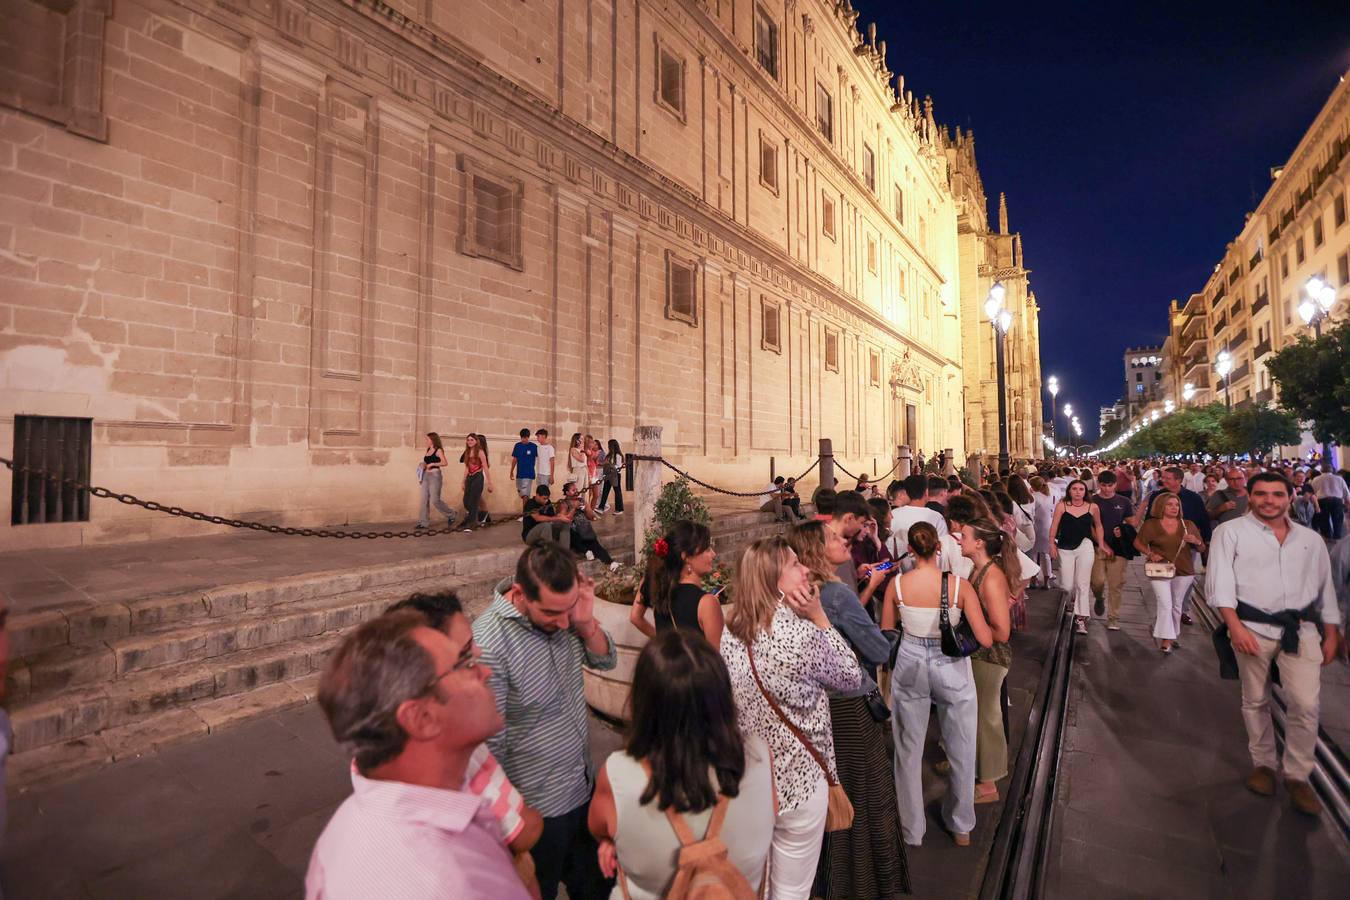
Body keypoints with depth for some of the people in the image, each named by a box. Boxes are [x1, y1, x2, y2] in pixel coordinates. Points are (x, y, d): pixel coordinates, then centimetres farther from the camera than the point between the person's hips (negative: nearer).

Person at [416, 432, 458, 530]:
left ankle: (451, 515, 11)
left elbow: (444, 463, -19)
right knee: (424, 499, 4)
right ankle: (424, 522, 7)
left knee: (435, 500, -8)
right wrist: (423, 465, 2)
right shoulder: (427, 451, 14)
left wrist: (432, 464, -18)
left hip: (435, 475, -7)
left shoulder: (438, 450, -7)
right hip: (426, 476, 7)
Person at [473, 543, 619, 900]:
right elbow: (489, 742, -21)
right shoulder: (489, 642, -31)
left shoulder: (563, 608, -13)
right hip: (540, 806, -5)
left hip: (584, 783, 6)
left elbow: (605, 660, -2)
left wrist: (586, 622, -22)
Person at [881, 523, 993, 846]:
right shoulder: (959, 585, -17)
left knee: (908, 751, 18)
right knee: (961, 751, 23)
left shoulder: (896, 584, -13)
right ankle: (961, 827, 42)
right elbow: (986, 639, -13)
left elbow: (886, 632, -1)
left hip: (909, 668, 1)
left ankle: (911, 830, 34)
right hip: (951, 670, 0)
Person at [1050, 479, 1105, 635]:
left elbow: (1098, 525, 12)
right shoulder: (1061, 505, -5)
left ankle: (1081, 618, 7)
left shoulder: (1092, 507, -1)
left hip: (1085, 546, 0)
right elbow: (1054, 525, -3)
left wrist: (1101, 545, 8)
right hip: (1065, 548, 0)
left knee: (1083, 584, 0)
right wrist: (1052, 544, -6)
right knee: (1067, 586, 4)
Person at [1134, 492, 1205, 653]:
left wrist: (1196, 541, -14)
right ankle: (1166, 640, -5)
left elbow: (1202, 548, 8)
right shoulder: (1151, 525, -4)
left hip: (1183, 571, 3)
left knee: (1176, 606, 15)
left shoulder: (1188, 525, 4)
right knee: (1165, 605, -10)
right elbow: (1137, 543, 2)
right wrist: (1151, 554, -14)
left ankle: (1173, 635, 33)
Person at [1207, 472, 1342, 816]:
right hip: (1252, 627, -3)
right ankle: (1263, 763, 28)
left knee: (1305, 705, -4)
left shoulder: (1311, 539, 12)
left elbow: (1325, 588, 18)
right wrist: (1235, 627, -17)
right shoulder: (1231, 532, -2)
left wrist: (1331, 634, 14)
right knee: (1255, 703, 10)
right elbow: (1219, 581, -9)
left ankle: (1298, 775, 14)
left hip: (1302, 629, 3)